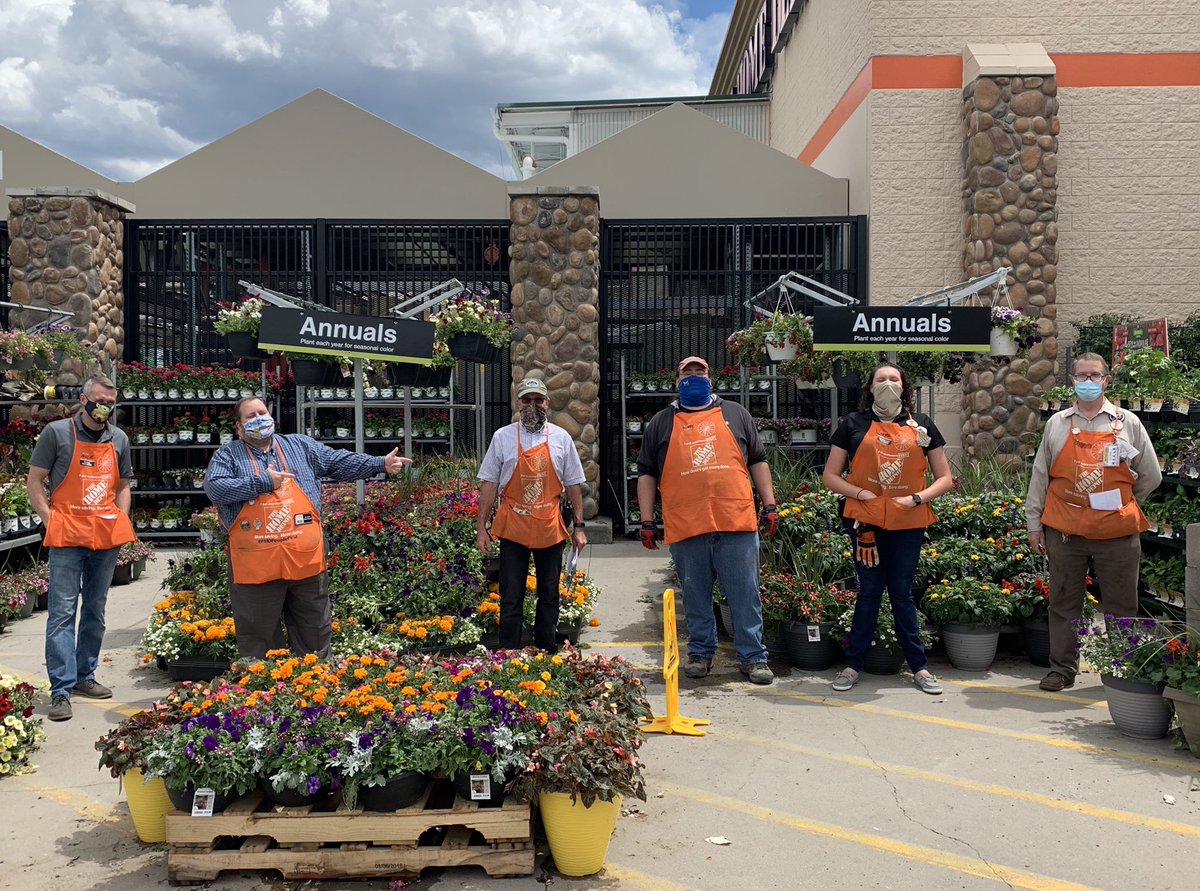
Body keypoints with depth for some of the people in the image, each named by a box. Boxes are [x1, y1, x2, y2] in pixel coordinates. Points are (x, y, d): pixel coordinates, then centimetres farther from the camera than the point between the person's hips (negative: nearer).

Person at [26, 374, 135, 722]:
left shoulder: (119, 439, 10)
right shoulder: (57, 432, -3)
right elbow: (34, 482, 0)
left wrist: (121, 523, 7)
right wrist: (51, 522, -8)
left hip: (107, 538, 5)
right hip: (67, 537, -5)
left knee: (96, 610, 13)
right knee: (62, 612, -7)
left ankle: (84, 675, 26)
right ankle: (61, 690, -5)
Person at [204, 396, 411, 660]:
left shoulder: (300, 445, 12)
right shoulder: (227, 455, 5)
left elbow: (341, 462, 8)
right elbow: (214, 488, -11)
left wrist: (381, 463, -3)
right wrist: (263, 482, -13)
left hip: (307, 561, 2)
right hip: (256, 566, -2)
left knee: (314, 637, 13)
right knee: (256, 644, 9)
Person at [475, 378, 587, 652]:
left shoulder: (560, 437, 5)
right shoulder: (502, 437, 2)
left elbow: (573, 485, 8)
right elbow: (489, 484, 2)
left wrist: (579, 526, 5)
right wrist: (481, 527, -2)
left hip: (551, 528, 2)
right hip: (512, 529, -1)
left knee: (549, 595, 11)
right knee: (511, 598, 2)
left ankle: (548, 654, 23)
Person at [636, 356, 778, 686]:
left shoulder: (735, 414, 15)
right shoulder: (661, 423, 13)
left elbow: (758, 461, 15)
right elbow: (647, 473, 11)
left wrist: (769, 506, 7)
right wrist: (647, 521, 4)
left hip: (737, 523, 0)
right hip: (685, 528, 0)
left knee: (745, 594, 2)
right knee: (696, 596, 9)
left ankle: (752, 657, 12)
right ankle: (700, 653, 23)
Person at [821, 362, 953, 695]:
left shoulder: (921, 425, 9)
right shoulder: (854, 424, 5)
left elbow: (945, 478, 10)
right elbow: (829, 476, 5)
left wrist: (917, 498, -7)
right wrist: (859, 493, -11)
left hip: (909, 522, 1)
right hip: (866, 521, -1)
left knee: (902, 593, 7)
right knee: (869, 591, 3)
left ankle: (919, 667, 19)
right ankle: (853, 665, 15)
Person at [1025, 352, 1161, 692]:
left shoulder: (1127, 422, 6)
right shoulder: (1057, 424, 9)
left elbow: (1151, 476, 12)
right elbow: (1039, 476, 9)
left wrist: (1121, 504, 11)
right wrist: (1034, 524, 6)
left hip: (1117, 533, -1)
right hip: (1064, 532, 1)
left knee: (1121, 605, 6)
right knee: (1064, 603, 7)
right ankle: (1062, 669, 17)